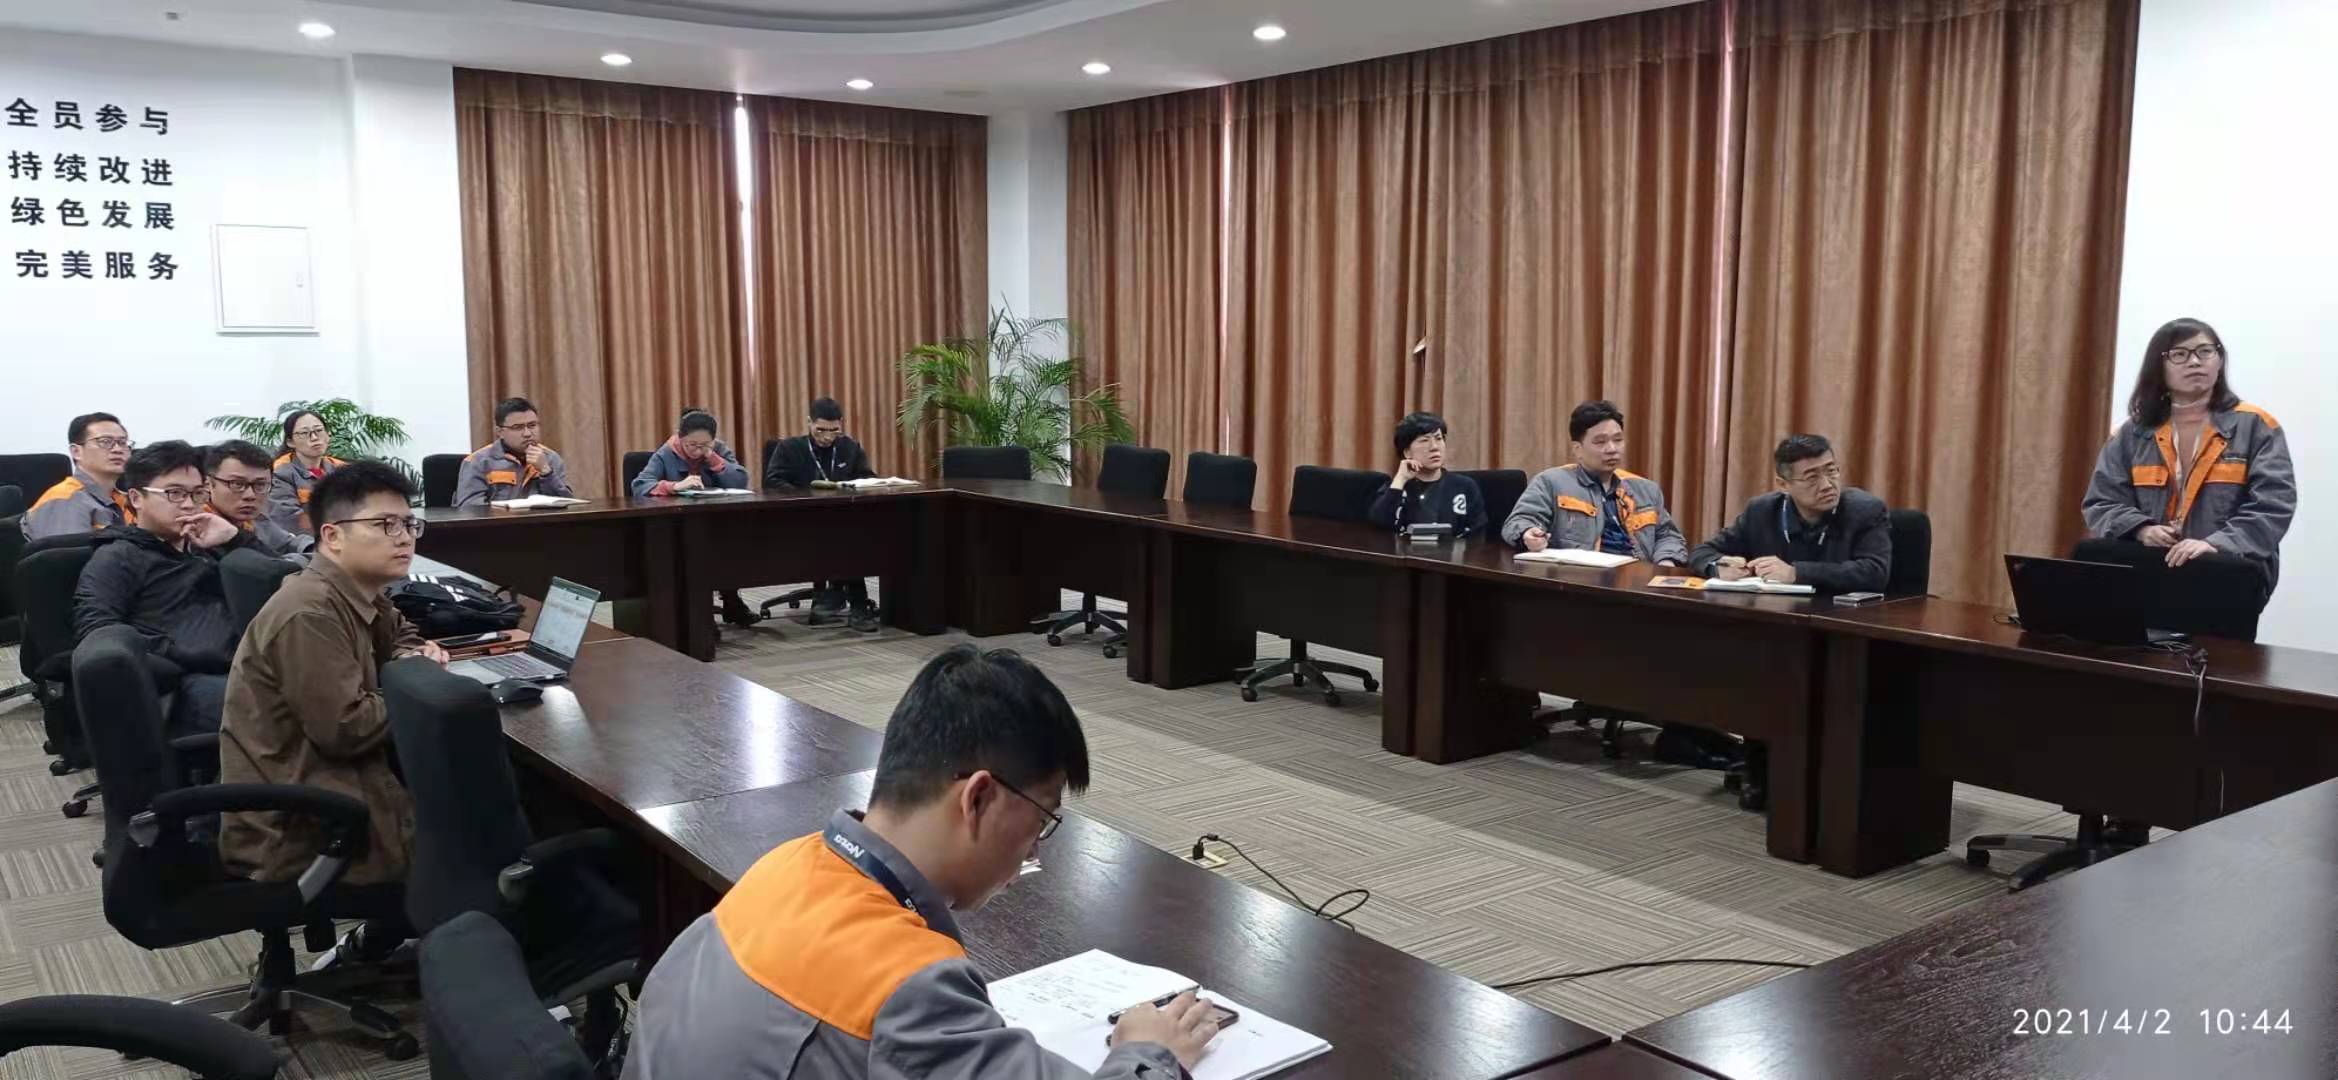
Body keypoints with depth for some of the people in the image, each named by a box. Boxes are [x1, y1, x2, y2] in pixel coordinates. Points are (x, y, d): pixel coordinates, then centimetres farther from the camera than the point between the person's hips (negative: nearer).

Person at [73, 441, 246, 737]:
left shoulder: (205, 549, 34)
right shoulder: (117, 557, 11)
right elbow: (95, 630, -5)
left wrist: (235, 537, 14)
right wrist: (180, 655, -14)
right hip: (184, 683, -7)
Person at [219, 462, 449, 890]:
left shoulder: (358, 597, 7)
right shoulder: (310, 613, -22)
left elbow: (398, 634, 29)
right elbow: (345, 729, -26)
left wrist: (413, 660, 5)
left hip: (317, 787, 9)